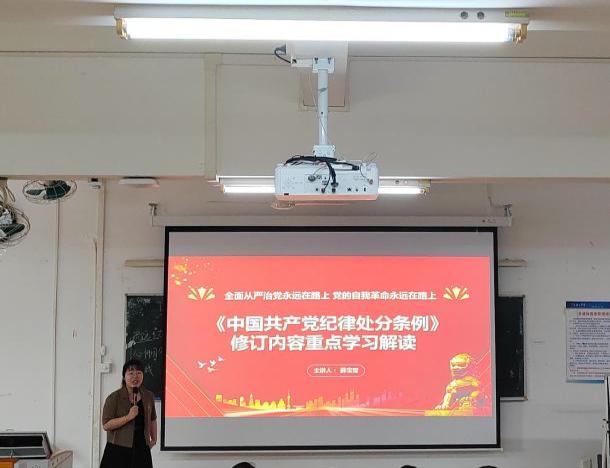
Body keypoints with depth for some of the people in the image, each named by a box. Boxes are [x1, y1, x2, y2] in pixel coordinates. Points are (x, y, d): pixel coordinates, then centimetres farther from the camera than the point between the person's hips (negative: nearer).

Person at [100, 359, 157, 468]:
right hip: (118, 451, -4)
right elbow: (106, 425, -14)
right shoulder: (114, 398, -8)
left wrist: (154, 439, 23)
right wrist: (129, 417, -21)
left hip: (141, 450, 4)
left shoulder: (148, 396, 7)